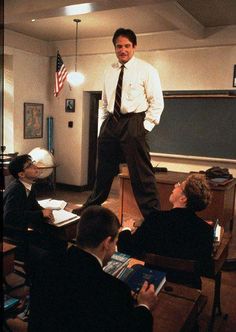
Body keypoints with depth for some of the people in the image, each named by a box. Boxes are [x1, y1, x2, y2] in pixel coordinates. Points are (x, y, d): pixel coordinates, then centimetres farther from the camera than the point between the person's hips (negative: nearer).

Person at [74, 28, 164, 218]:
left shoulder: (146, 70, -1)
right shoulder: (110, 71, 15)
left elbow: (157, 102, -4)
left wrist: (146, 126, -10)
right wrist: (104, 124, 13)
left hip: (133, 123, -5)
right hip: (110, 123, 6)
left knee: (141, 173, -7)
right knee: (104, 170, 16)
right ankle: (91, 207, 32)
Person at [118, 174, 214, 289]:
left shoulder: (157, 218, -24)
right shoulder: (206, 229, -17)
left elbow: (128, 250, -13)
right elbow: (204, 268, -3)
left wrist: (125, 230, 6)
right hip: (188, 287, 3)